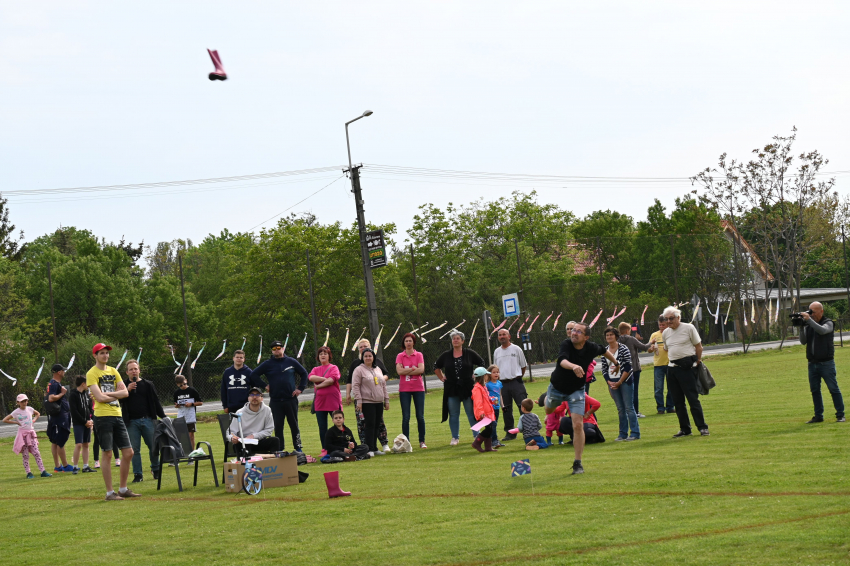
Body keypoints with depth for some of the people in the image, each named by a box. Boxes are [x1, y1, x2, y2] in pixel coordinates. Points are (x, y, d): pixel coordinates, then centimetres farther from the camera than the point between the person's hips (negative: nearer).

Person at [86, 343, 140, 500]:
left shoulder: (113, 371, 15)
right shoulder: (92, 374, -5)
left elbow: (125, 392, 5)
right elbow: (99, 397, -16)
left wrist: (107, 394, -9)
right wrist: (115, 396, 0)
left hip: (117, 416, 7)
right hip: (103, 417, -7)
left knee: (128, 453, 6)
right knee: (107, 454, -5)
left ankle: (123, 489, 16)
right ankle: (109, 493, 0)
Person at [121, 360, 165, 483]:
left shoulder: (148, 385, 10)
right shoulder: (124, 386, 9)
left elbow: (156, 402, 11)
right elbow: (120, 401, -2)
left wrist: (163, 417, 6)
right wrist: (127, 391, -13)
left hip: (148, 420, 0)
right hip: (131, 422, 0)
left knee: (153, 447, 1)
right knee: (135, 449, 0)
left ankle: (156, 469, 18)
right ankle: (137, 474, 5)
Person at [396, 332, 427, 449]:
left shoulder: (419, 355, 5)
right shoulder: (400, 356, 5)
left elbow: (421, 370, -10)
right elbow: (399, 371, -9)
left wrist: (406, 371, -11)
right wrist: (413, 369, -9)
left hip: (418, 388, 0)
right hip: (404, 389, 0)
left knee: (420, 416, 0)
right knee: (406, 417, 0)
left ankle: (422, 441, 6)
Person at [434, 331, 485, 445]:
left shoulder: (470, 354, 1)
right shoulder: (446, 355, 6)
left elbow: (482, 364, 13)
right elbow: (436, 366, 21)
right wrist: (442, 378, 11)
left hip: (467, 388, -2)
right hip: (451, 389, 2)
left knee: (471, 413, 2)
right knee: (453, 414, 5)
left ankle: (477, 436, 10)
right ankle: (455, 437, 13)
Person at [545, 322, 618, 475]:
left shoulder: (591, 348, -18)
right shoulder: (566, 345, -28)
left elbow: (604, 350, 7)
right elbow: (563, 361, -49)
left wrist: (615, 362, 23)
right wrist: (574, 366, -71)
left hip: (576, 391, 0)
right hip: (557, 387, 0)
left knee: (578, 425, -13)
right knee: (548, 411, 28)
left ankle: (578, 463, -4)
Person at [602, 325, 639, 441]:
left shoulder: (623, 348, -5)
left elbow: (628, 367, -9)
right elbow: (604, 370, 10)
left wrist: (620, 382, -12)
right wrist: (609, 382, -4)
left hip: (625, 381, -4)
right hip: (612, 383, 4)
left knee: (629, 407, -6)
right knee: (620, 409, 8)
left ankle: (635, 433, -3)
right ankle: (623, 433, 12)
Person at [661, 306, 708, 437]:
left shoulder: (689, 328, -3)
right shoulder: (665, 333, 12)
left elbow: (698, 346, 1)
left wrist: (697, 361, 1)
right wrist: (673, 361, 14)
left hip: (687, 367, -6)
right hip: (672, 368, 6)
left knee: (693, 398, -9)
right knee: (677, 401, 6)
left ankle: (702, 427, -4)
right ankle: (685, 429, 12)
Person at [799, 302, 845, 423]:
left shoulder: (828, 323, -1)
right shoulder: (808, 325, 11)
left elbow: (822, 331, -23)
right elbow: (803, 341, 0)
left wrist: (809, 320, -27)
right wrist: (801, 327, -13)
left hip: (826, 363, -5)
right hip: (812, 363, 5)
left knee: (833, 389, -4)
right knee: (815, 390, 6)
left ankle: (840, 415, 0)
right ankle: (818, 416, 12)